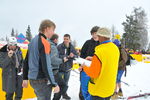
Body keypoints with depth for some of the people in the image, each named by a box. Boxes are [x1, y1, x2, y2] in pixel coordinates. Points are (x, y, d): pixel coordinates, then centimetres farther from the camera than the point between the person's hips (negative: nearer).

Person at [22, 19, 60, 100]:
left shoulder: (33, 40, 10)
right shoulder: (44, 42, -16)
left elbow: (26, 61, 14)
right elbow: (46, 66, -22)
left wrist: (25, 78, 20)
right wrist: (54, 84, -18)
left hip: (32, 79, 8)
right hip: (42, 80, -8)